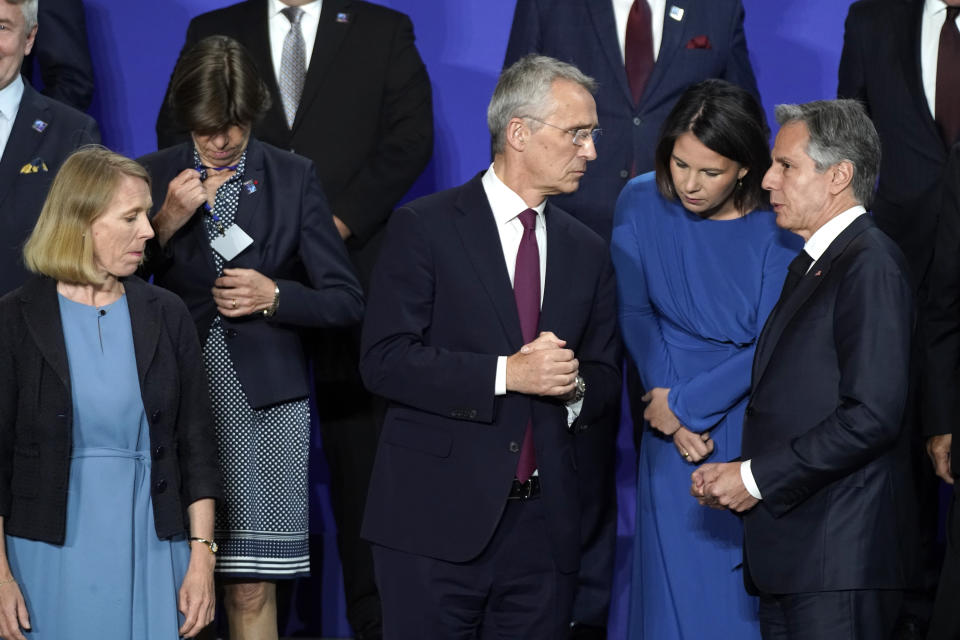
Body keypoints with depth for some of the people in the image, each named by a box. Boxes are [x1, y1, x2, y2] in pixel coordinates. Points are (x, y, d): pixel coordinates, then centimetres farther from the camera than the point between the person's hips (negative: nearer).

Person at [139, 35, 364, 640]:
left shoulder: (294, 177, 7)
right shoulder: (154, 176, 7)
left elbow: (346, 300, 7)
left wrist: (275, 296, -10)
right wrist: (166, 221, -9)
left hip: (265, 395, 0)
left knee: (252, 590, -3)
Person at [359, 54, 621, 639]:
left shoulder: (587, 251, 14)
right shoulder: (424, 227, -2)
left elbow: (607, 380, 17)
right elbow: (384, 360, -10)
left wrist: (575, 387, -7)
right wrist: (506, 374, -18)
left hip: (544, 526, 5)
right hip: (437, 519, -4)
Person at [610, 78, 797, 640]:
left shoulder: (776, 225, -14)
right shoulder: (643, 204, -4)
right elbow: (635, 312, 1)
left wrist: (684, 404, -10)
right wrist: (667, 408, -7)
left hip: (755, 426, -2)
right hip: (674, 432, 2)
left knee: (744, 591, 1)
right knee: (677, 581, 3)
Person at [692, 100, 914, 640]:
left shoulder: (871, 264, -11)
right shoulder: (807, 266, 20)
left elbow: (872, 416, -20)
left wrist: (757, 477, -14)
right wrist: (732, 474, 6)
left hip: (840, 556, -9)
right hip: (788, 554, 9)